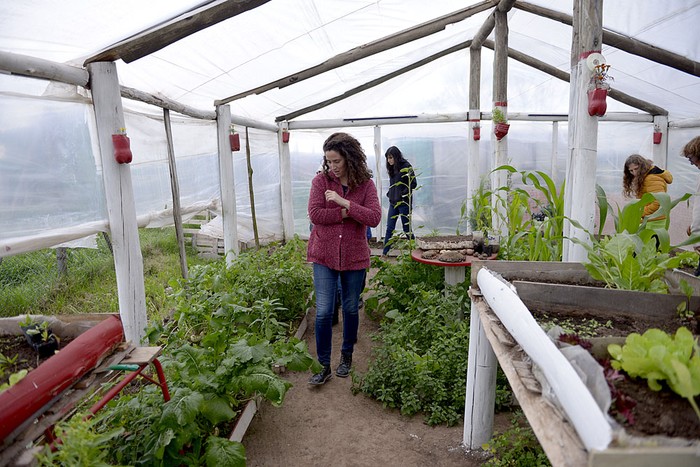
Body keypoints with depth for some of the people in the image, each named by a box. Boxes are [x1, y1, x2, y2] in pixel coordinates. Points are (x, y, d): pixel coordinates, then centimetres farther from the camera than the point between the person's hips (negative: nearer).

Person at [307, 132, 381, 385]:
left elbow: (374, 218, -14)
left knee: (351, 309, 14)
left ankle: (347, 356, 36)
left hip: (354, 257, 1)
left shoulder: (366, 184, -2)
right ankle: (324, 366, 15)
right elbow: (315, 214, -14)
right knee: (323, 311, -1)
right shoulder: (320, 180, -3)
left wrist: (344, 202, -21)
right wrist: (346, 214, -15)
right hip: (324, 255, -1)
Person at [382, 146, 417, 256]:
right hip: (393, 202, 7)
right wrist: (389, 194, 7)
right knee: (390, 228, 7)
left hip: (404, 202, -7)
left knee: (407, 229, 1)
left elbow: (413, 184, -12)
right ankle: (384, 253, 12)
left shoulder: (406, 166, -10)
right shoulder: (392, 168, 12)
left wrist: (403, 193, -17)